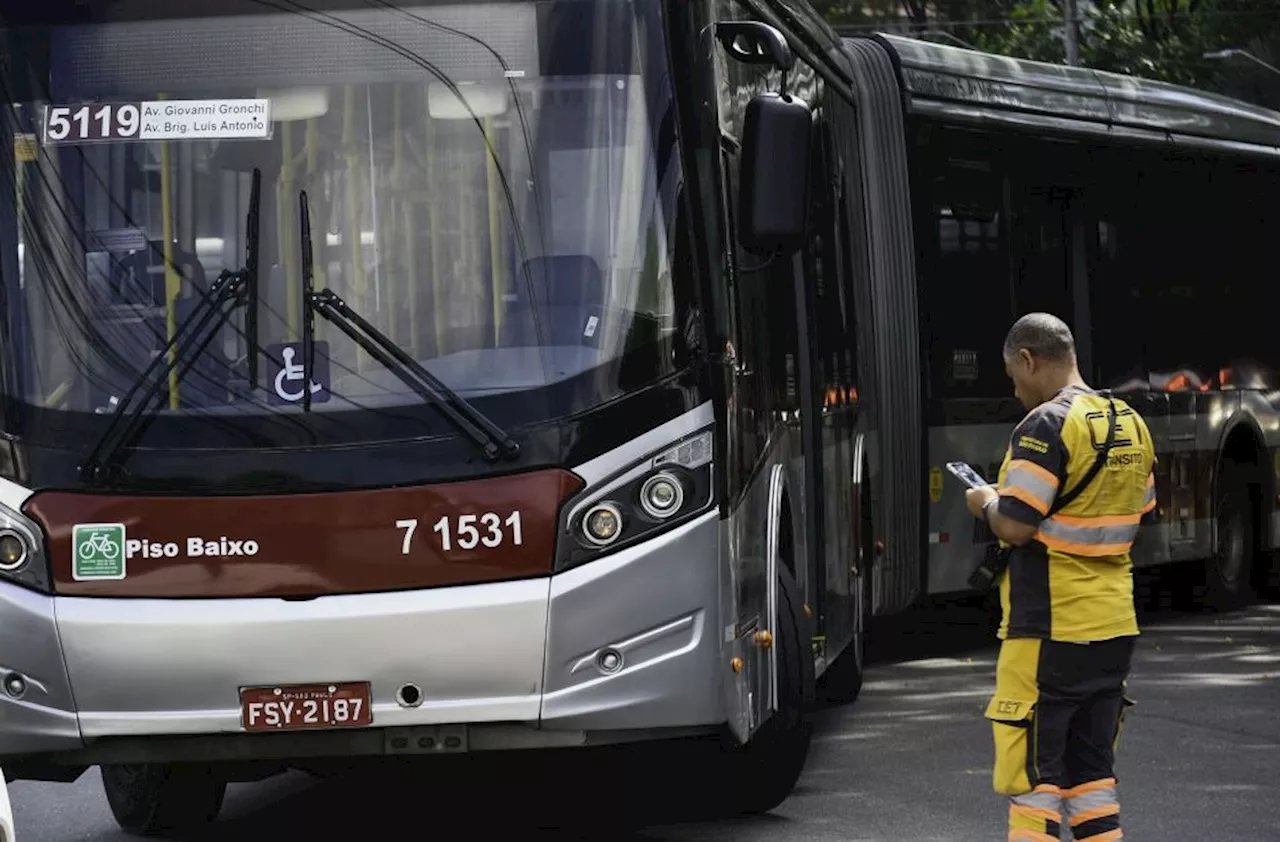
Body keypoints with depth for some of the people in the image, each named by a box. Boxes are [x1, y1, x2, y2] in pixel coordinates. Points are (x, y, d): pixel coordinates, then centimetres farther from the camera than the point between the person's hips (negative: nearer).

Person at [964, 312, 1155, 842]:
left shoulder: (1046, 426, -15)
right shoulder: (1131, 425, 11)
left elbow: (1016, 526, -20)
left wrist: (987, 504, 0)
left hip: (1048, 629, -8)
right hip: (1114, 625, 8)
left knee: (1032, 770, -3)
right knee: (1090, 771, 13)